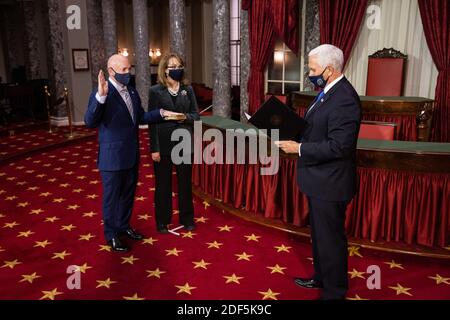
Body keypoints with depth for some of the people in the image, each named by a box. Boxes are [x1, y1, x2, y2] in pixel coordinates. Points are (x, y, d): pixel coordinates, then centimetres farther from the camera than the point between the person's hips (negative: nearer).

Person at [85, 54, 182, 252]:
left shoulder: (132, 91, 7)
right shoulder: (102, 94, -18)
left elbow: (140, 117, 15)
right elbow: (90, 122, -28)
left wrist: (161, 113, 1)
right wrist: (100, 96, -40)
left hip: (132, 155, 7)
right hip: (112, 157, -7)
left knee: (128, 193, 20)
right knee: (112, 197, 9)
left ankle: (124, 226, 40)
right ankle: (111, 235, 26)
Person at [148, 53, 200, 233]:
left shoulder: (188, 90, 5)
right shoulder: (156, 91, -5)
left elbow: (196, 114, 8)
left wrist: (186, 117, -16)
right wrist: (154, 148, -12)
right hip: (164, 144, -3)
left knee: (185, 182, 12)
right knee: (163, 184, 8)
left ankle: (187, 218, 28)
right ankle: (162, 221, 24)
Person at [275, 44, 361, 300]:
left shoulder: (344, 99, -24)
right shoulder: (328, 92, 8)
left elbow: (338, 146, -27)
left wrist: (299, 148, -22)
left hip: (329, 183, -10)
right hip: (319, 179, 10)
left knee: (330, 238, 6)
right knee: (319, 233, 24)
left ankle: (334, 291, 25)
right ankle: (321, 277, 43)